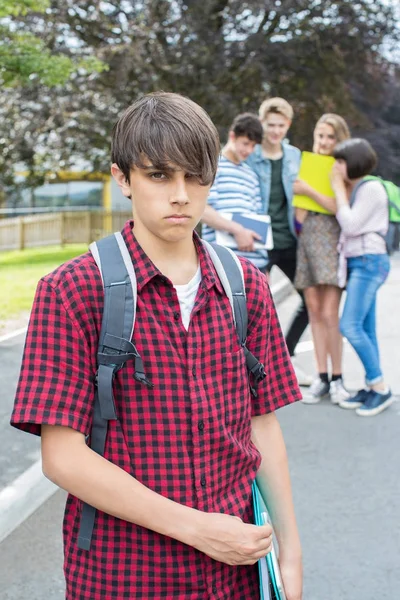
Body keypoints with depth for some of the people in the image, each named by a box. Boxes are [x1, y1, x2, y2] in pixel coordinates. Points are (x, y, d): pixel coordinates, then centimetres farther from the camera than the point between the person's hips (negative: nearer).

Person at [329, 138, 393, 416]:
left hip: (369, 261, -10)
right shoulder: (355, 189, 16)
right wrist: (342, 190, 10)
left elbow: (351, 225, -16)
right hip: (357, 262, 10)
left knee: (351, 326, -15)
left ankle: (380, 387, -7)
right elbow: (346, 224, 10)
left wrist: (339, 190, -9)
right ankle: (373, 387, 12)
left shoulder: (371, 188, -11)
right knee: (365, 329, 8)